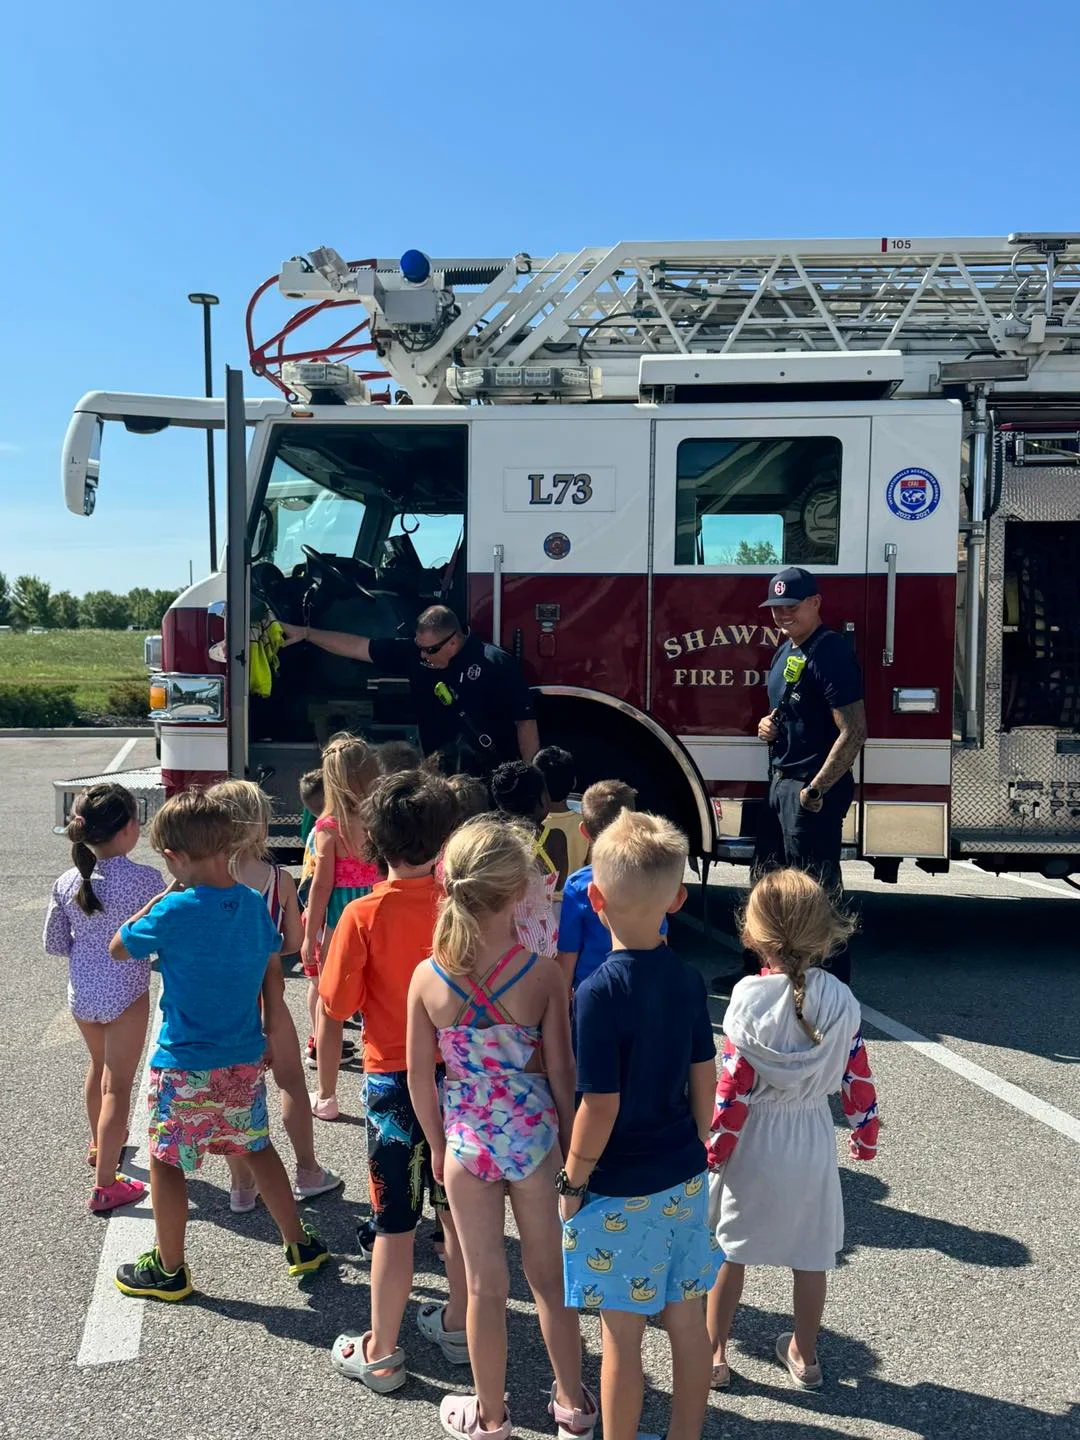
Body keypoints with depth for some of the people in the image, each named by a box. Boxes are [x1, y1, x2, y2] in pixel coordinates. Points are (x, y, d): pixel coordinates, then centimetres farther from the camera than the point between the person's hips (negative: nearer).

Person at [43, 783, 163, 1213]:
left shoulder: (67, 882, -7)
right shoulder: (145, 879, -21)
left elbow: (53, 943, 1)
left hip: (81, 995, 5)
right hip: (126, 996, -5)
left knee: (99, 1067, 28)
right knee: (118, 1085, 6)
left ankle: (99, 1144, 51)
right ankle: (105, 1186, 12)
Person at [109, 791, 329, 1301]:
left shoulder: (175, 911, -21)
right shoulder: (254, 903, -4)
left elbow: (117, 948, -4)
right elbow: (271, 971, 6)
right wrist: (268, 1032, 18)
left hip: (184, 1067, -6)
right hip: (245, 1060, 6)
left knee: (165, 1162, 13)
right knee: (257, 1148, 22)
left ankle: (169, 1269, 28)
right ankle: (300, 1244, 31)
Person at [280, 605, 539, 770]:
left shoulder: (496, 664, -15)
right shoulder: (416, 653, 0)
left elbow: (525, 721, -12)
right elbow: (358, 646, 6)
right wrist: (305, 633, 4)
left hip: (495, 780, -5)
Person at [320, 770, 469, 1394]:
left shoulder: (364, 915, -17)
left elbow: (339, 1004, -11)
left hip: (395, 1079, -3)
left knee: (396, 1221, 8)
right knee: (459, 1210, 18)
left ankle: (381, 1353, 22)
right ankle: (459, 1325, 36)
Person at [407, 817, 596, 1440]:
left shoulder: (428, 977, -14)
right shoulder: (542, 972, -18)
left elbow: (420, 1076, -5)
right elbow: (561, 1068, -11)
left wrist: (438, 1144, 10)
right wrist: (571, 1141, 5)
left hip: (467, 1139, 0)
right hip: (533, 1133, 0)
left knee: (486, 1284, 16)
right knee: (550, 1273, 19)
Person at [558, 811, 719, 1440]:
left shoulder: (600, 993, -22)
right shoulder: (689, 980, -4)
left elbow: (600, 1106, -20)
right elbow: (704, 1081, 4)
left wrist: (572, 1181, -6)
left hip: (620, 1191, -6)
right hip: (685, 1177, 6)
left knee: (622, 1335, 9)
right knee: (689, 1319, 18)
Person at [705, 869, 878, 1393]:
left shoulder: (750, 996, -19)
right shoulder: (841, 1000, -9)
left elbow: (733, 1085, -16)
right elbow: (857, 1078, -1)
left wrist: (713, 1148, -7)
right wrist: (864, 1134, 15)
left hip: (753, 1142, -3)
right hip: (812, 1141, 3)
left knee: (729, 1249, 14)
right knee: (810, 1254, 18)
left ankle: (714, 1352, 23)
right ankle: (804, 1354, 34)